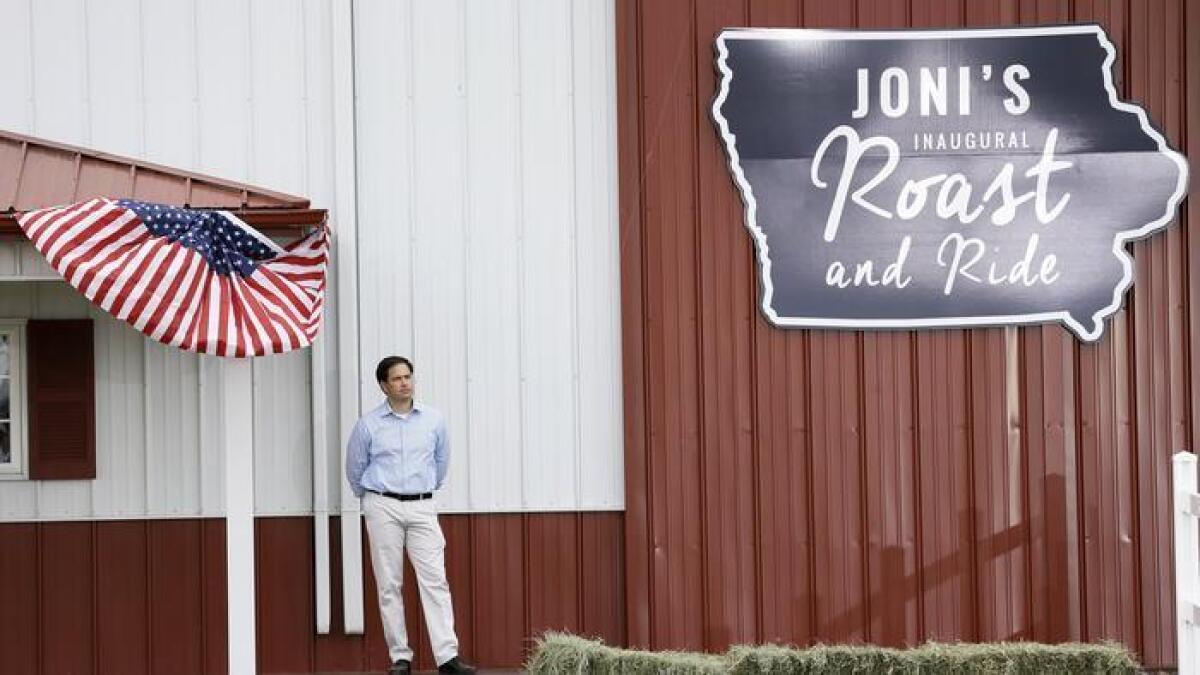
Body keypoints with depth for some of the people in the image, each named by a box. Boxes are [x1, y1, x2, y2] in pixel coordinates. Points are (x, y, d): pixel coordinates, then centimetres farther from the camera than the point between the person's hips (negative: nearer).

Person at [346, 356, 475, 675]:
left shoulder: (433, 419, 5)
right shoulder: (368, 424, 0)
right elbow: (355, 469, 12)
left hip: (422, 507, 1)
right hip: (383, 508, -1)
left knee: (435, 580, -7)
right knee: (389, 585, 0)